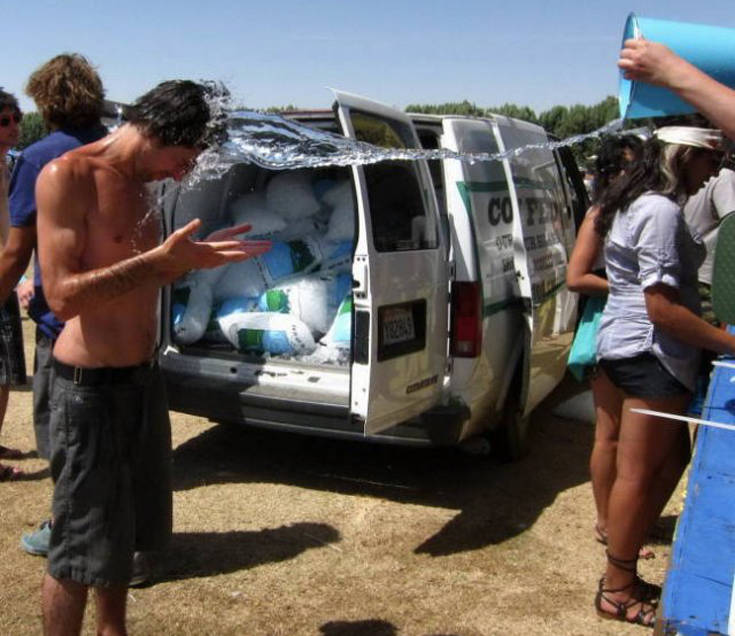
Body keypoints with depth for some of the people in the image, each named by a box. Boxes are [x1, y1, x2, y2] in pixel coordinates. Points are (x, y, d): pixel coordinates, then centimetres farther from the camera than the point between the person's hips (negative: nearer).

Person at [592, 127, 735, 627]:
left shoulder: (639, 202, 15)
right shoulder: (662, 211, -17)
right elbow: (662, 307, -22)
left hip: (634, 346, 10)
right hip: (651, 353, -10)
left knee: (672, 458, 17)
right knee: (639, 472, -1)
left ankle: (623, 572, 26)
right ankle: (617, 592, 13)